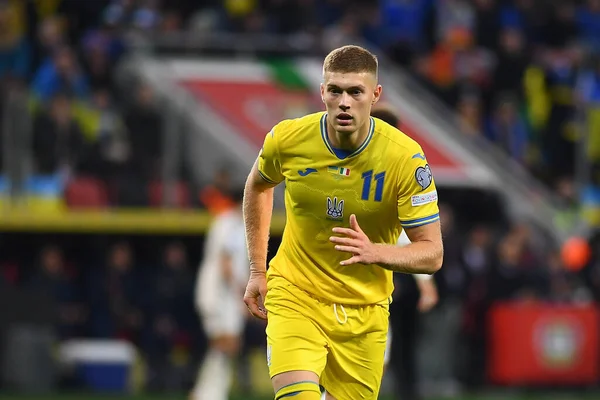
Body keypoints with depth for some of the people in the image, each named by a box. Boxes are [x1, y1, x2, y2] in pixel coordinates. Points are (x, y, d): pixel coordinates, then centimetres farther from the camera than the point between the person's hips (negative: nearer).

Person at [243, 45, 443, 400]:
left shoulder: (405, 157, -17)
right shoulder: (287, 140, -12)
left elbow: (432, 254, -14)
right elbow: (258, 186, 13)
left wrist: (374, 252, -33)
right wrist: (258, 270, 12)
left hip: (365, 310, 1)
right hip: (295, 295, -1)